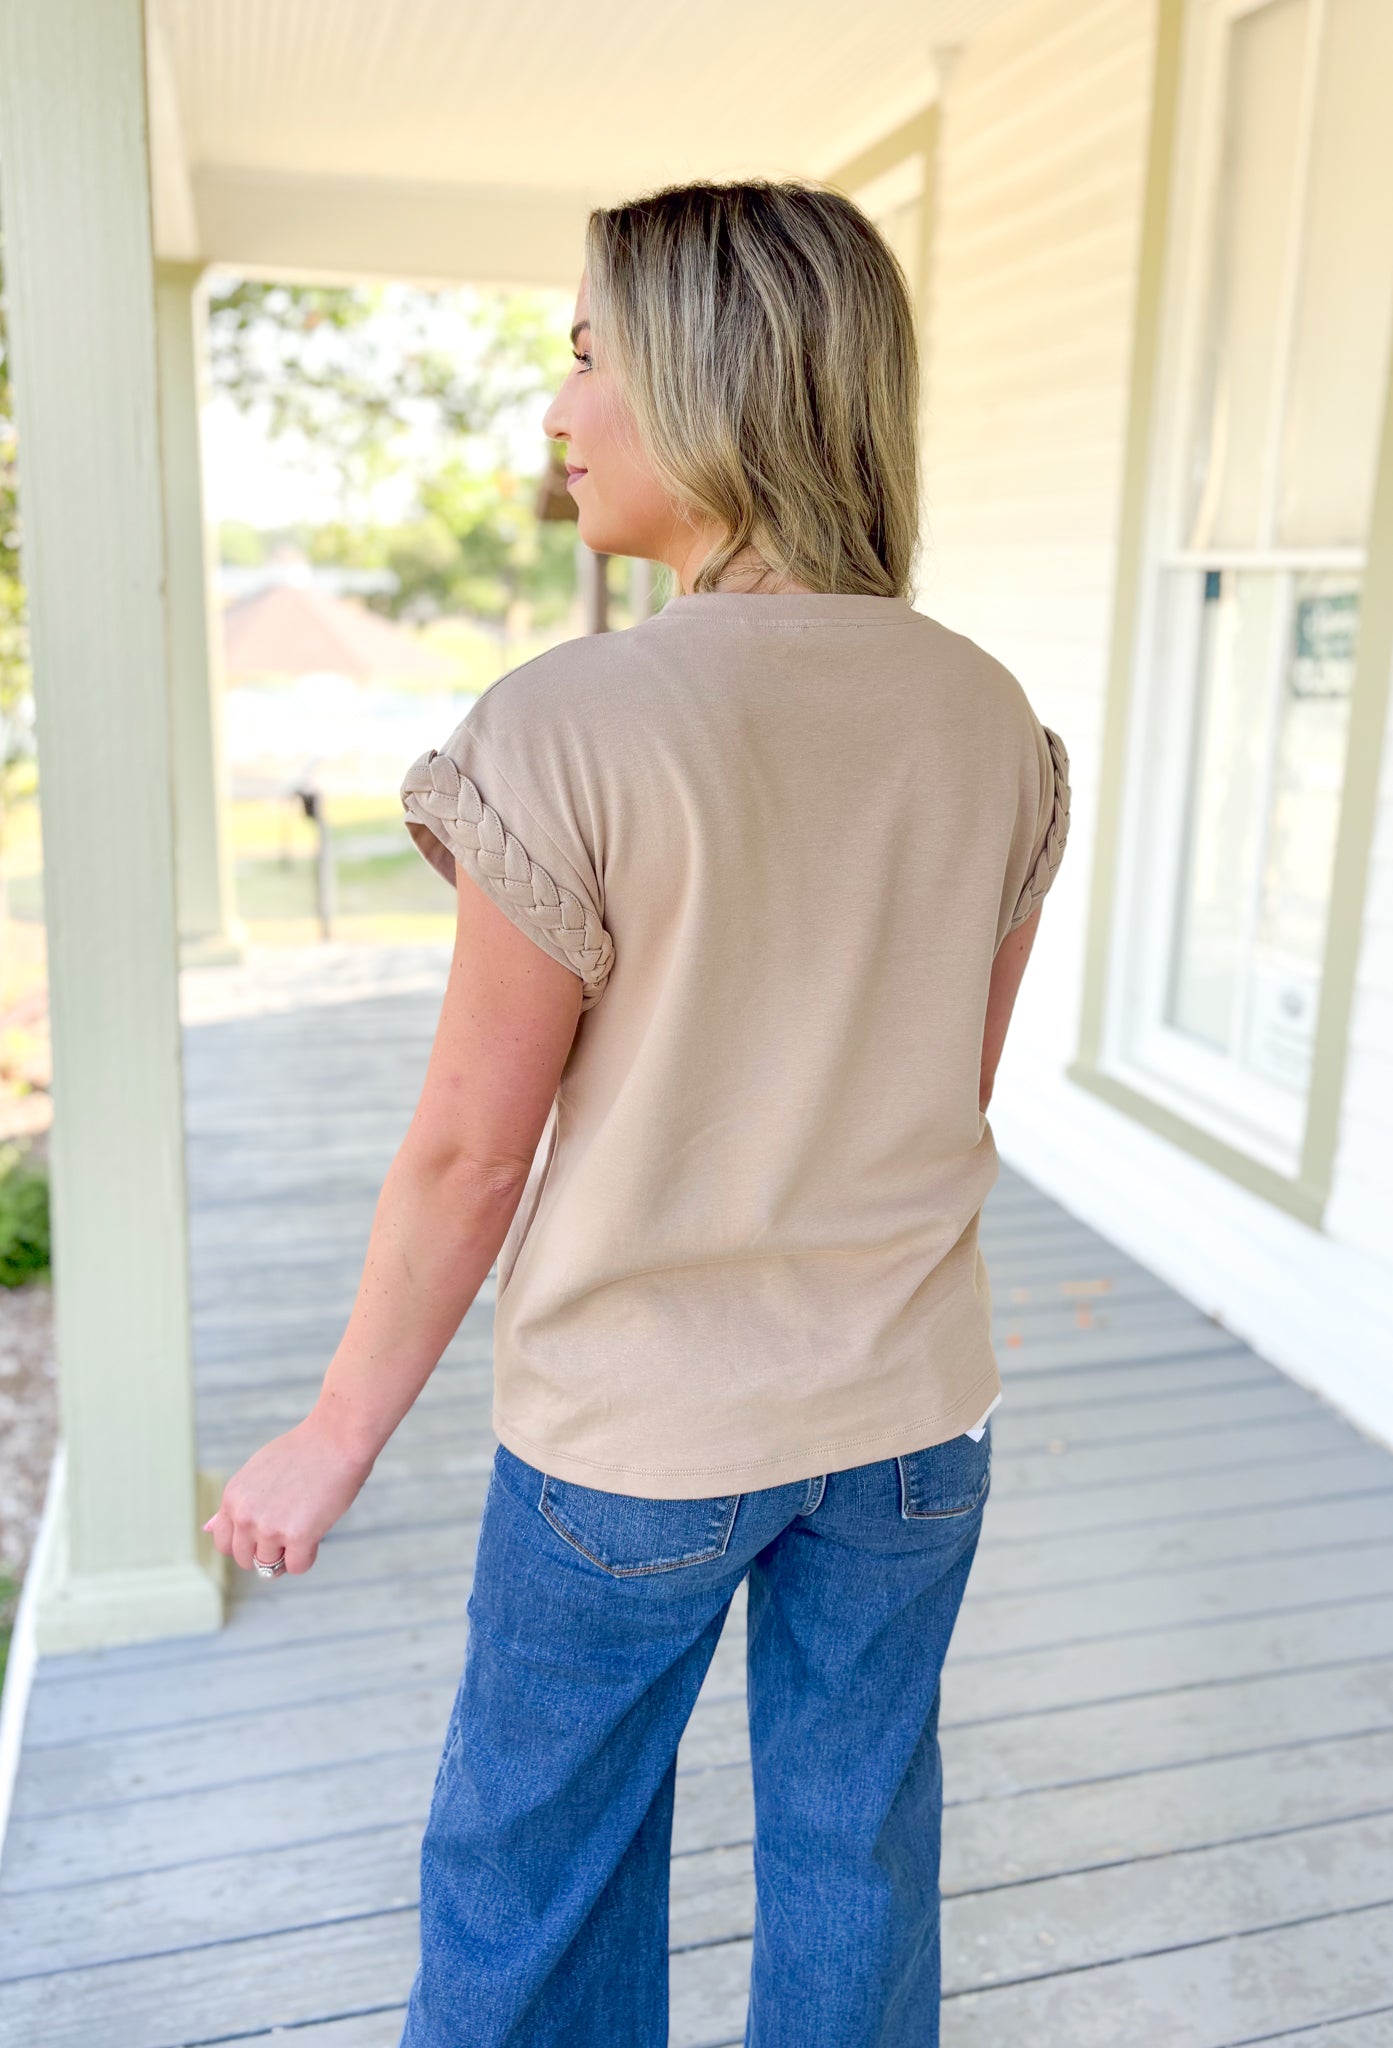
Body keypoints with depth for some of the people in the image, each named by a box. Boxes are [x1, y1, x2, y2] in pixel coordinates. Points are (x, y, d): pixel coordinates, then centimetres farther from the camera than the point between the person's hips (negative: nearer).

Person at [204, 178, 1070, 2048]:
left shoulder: (570, 728, -22)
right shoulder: (992, 721, -5)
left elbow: (472, 1146, -16)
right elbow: (960, 1100, 4)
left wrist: (338, 1440, -2)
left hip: (636, 1429, -4)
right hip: (911, 1408, 5)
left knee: (532, 1863, 21)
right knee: (854, 1845, 23)